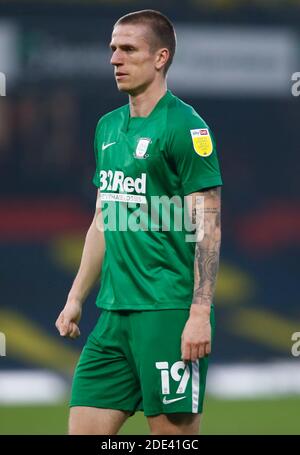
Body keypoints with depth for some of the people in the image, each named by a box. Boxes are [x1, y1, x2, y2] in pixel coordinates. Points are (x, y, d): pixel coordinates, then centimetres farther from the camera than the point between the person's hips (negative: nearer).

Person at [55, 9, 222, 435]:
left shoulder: (184, 127, -8)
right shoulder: (109, 127, 15)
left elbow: (207, 228, -12)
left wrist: (199, 314, -18)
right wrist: (76, 298, 19)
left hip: (168, 312, -8)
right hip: (113, 312, 8)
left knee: (172, 429, -3)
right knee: (84, 428, 3)